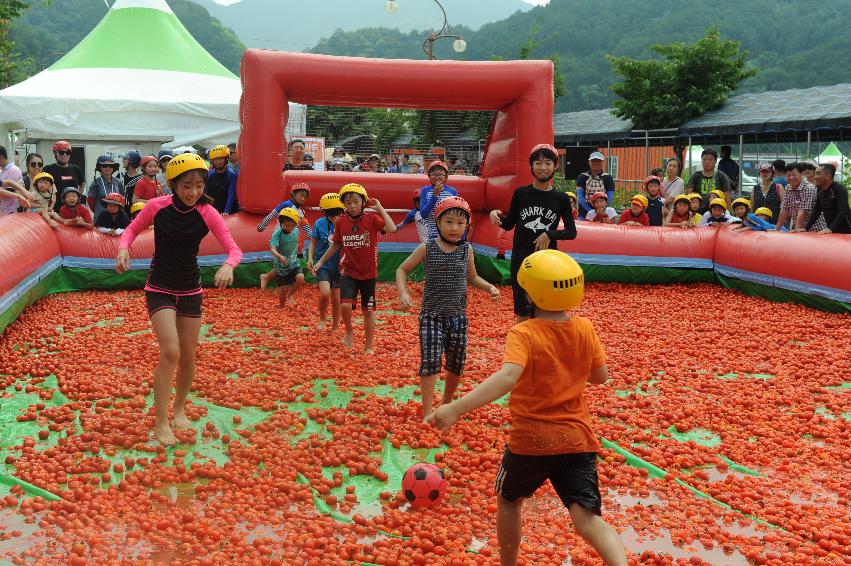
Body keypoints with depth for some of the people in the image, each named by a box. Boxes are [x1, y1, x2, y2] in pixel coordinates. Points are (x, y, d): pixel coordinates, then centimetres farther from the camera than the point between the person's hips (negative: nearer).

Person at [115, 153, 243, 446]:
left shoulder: (207, 213, -12)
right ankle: (161, 423, -6)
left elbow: (234, 249, -18)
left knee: (188, 357, 9)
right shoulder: (156, 207, -13)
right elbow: (132, 229, 3)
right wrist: (123, 248, -19)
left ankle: (179, 408, 34)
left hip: (191, 290, 2)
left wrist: (228, 265, -40)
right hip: (160, 289, -2)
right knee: (170, 352, -17)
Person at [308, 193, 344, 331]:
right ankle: (322, 319, 7)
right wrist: (310, 257, -7)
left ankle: (335, 328, 26)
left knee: (336, 300, 7)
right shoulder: (319, 223, -4)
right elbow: (313, 242, 5)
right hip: (323, 264, -1)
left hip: (338, 266, 1)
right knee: (325, 293, -21)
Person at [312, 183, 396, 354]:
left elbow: (391, 229, -27)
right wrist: (321, 261, 15)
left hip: (369, 273, -1)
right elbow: (335, 245, 12)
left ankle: (369, 346, 22)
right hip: (348, 272, 1)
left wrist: (380, 208, -24)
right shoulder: (341, 222, -2)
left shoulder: (371, 219, -10)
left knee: (369, 310, 8)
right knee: (345, 305, -18)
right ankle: (348, 330, 14)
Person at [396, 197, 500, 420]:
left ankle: (447, 403, 34)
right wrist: (403, 293, -14)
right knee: (430, 362, -10)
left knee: (456, 364, 12)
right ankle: (428, 412, -2)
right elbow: (402, 270, 2)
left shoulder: (466, 249, 1)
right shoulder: (427, 248, -8)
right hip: (432, 316, -3)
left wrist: (490, 287, -3)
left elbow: (472, 277, 15)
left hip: (458, 316, 4)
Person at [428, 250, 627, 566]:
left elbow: (507, 377, -34)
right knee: (587, 518, 0)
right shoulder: (586, 329, -1)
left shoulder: (523, 334, -17)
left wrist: (456, 408, -41)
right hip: (578, 439, 3)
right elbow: (600, 376, 10)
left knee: (508, 500, 24)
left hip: (531, 440, -3)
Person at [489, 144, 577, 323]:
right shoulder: (520, 193, -1)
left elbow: (572, 231, 2)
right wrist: (497, 216, -13)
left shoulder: (561, 199, -1)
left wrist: (550, 235, -14)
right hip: (521, 261, 0)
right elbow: (509, 224, 8)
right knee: (522, 315, 4)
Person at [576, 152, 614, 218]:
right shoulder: (582, 177, 6)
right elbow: (580, 196, -1)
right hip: (584, 212, 1)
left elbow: (609, 197, -1)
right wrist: (589, 210, -13)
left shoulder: (607, 178, 5)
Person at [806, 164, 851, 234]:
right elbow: (816, 211, 10)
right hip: (830, 231, 7)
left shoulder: (840, 190, -16)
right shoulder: (820, 191, 6)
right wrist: (806, 228, 0)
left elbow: (842, 212, -26)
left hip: (844, 232, -7)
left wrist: (831, 229, -37)